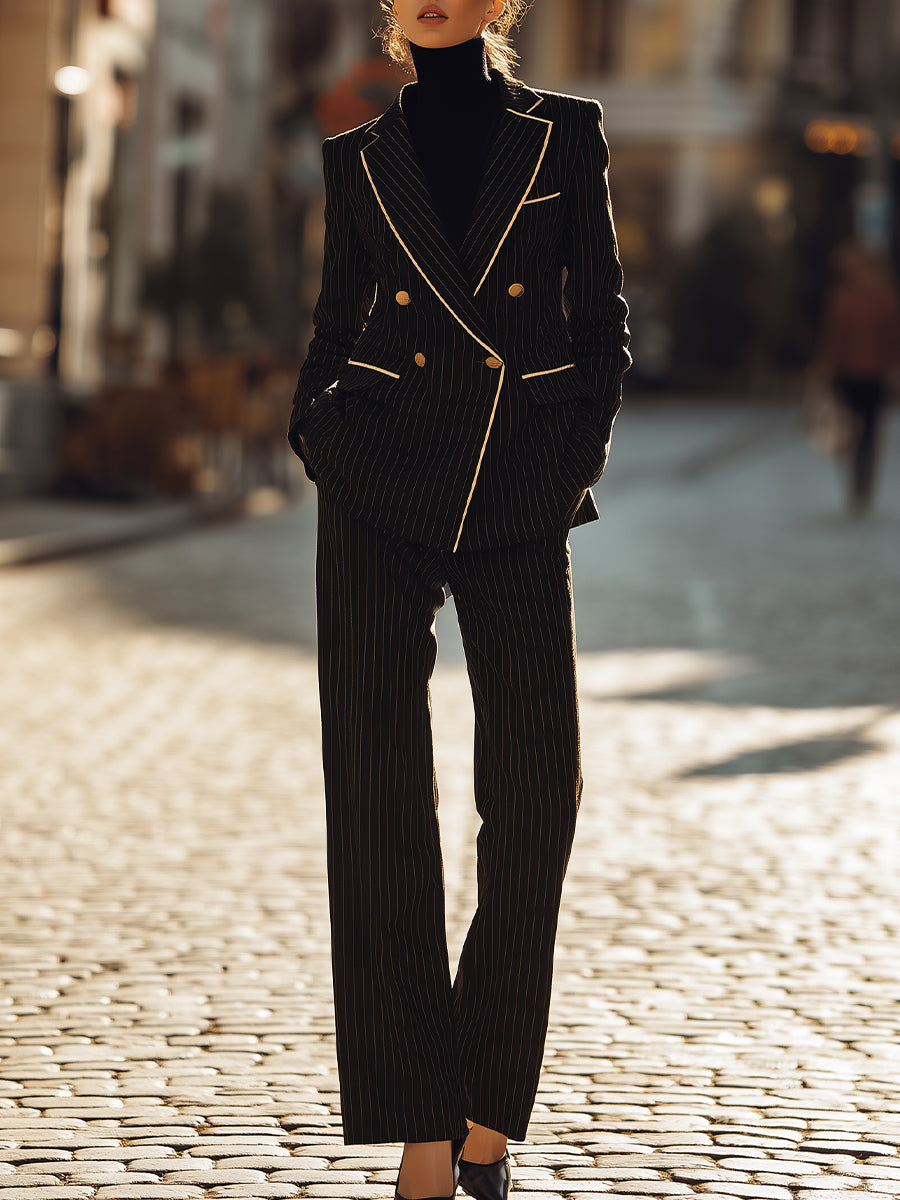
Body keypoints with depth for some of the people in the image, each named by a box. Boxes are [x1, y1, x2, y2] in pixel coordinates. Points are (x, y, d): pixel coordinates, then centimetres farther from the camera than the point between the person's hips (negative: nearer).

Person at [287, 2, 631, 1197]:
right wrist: (319, 438, 1)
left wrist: (577, 463, 0)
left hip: (520, 503, 0)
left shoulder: (566, 134, 7)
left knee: (535, 800, -6)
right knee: (379, 795, -7)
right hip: (379, 490, 1)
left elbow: (604, 320, 9)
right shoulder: (360, 157, 10)